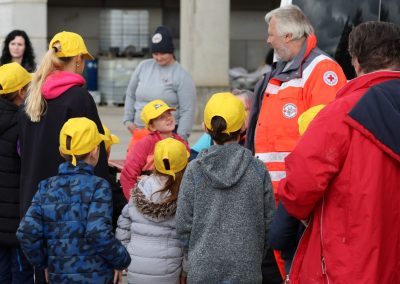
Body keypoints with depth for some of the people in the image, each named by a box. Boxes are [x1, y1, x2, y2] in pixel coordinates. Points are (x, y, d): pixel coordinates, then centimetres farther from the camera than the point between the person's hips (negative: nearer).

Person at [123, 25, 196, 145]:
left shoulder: (182, 76, -5)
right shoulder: (143, 67, 10)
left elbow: (187, 111, -8)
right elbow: (130, 94, 21)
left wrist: (180, 138, -12)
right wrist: (128, 120, 14)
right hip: (139, 133, 5)